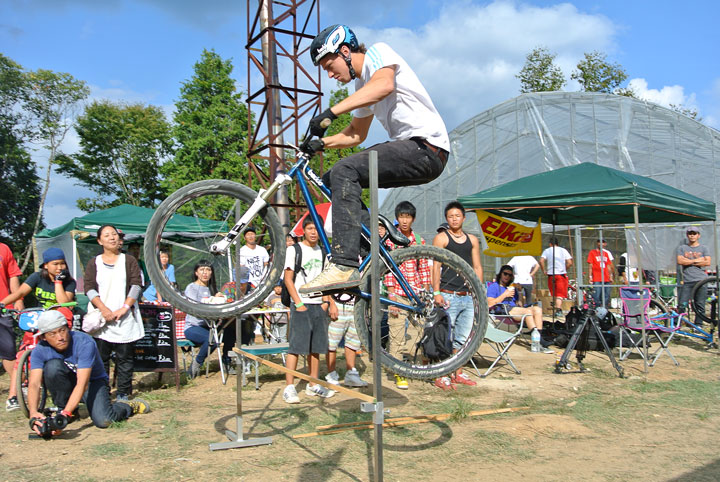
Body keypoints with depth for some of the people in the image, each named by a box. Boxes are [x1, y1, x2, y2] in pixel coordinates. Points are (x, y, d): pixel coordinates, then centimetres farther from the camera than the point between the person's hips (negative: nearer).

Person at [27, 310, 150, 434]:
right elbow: (34, 384, -25)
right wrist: (33, 412, -44)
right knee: (53, 366, -29)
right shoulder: (40, 350, -17)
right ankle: (66, 410, -9)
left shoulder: (84, 342, -30)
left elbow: (82, 384, -35)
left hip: (93, 381, -3)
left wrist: (65, 414, -45)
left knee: (103, 421, -28)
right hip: (69, 382, 3)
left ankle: (130, 406, 6)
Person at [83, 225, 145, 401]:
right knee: (100, 358, 0)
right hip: (101, 317, 1)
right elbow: (89, 288, 1)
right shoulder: (94, 263, 11)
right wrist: (104, 309, -14)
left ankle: (123, 393, 9)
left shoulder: (129, 260, 9)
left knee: (125, 358, 1)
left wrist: (124, 308, -11)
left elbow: (136, 285, 1)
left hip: (125, 318, 0)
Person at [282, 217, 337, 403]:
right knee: (296, 346, -7)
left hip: (319, 305, 5)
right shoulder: (295, 250, -3)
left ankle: (314, 385, 19)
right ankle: (289, 388, -2)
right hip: (301, 305, -5)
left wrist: (328, 301, 10)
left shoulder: (322, 252, 13)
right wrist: (299, 304, -11)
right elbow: (288, 279, -6)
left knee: (316, 347, 9)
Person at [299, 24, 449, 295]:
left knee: (344, 171, -25)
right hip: (407, 149, 10)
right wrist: (322, 143, 13)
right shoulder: (362, 85, 23)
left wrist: (330, 112, -32)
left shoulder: (378, 52, -3)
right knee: (332, 180, 7)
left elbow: (384, 85, -26)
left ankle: (344, 265, -31)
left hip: (427, 147, -10)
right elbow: (357, 134, 30)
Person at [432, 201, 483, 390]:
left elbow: (477, 267, 16)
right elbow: (436, 267, -6)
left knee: (463, 337, 11)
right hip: (448, 296, -5)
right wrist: (436, 292, -14)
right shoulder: (441, 238, 0)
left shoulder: (472, 240, 15)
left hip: (467, 296, 5)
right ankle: (441, 376, 3)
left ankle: (458, 373, 22)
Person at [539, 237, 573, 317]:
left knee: (554, 294, 13)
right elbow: (570, 263, -1)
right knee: (560, 294, -5)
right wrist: (565, 270, 13)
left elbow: (541, 261, -10)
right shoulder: (563, 250, 7)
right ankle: (558, 309, -22)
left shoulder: (547, 251, 5)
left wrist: (544, 270, 1)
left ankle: (559, 310, 17)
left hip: (551, 275, 1)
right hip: (561, 274, -1)